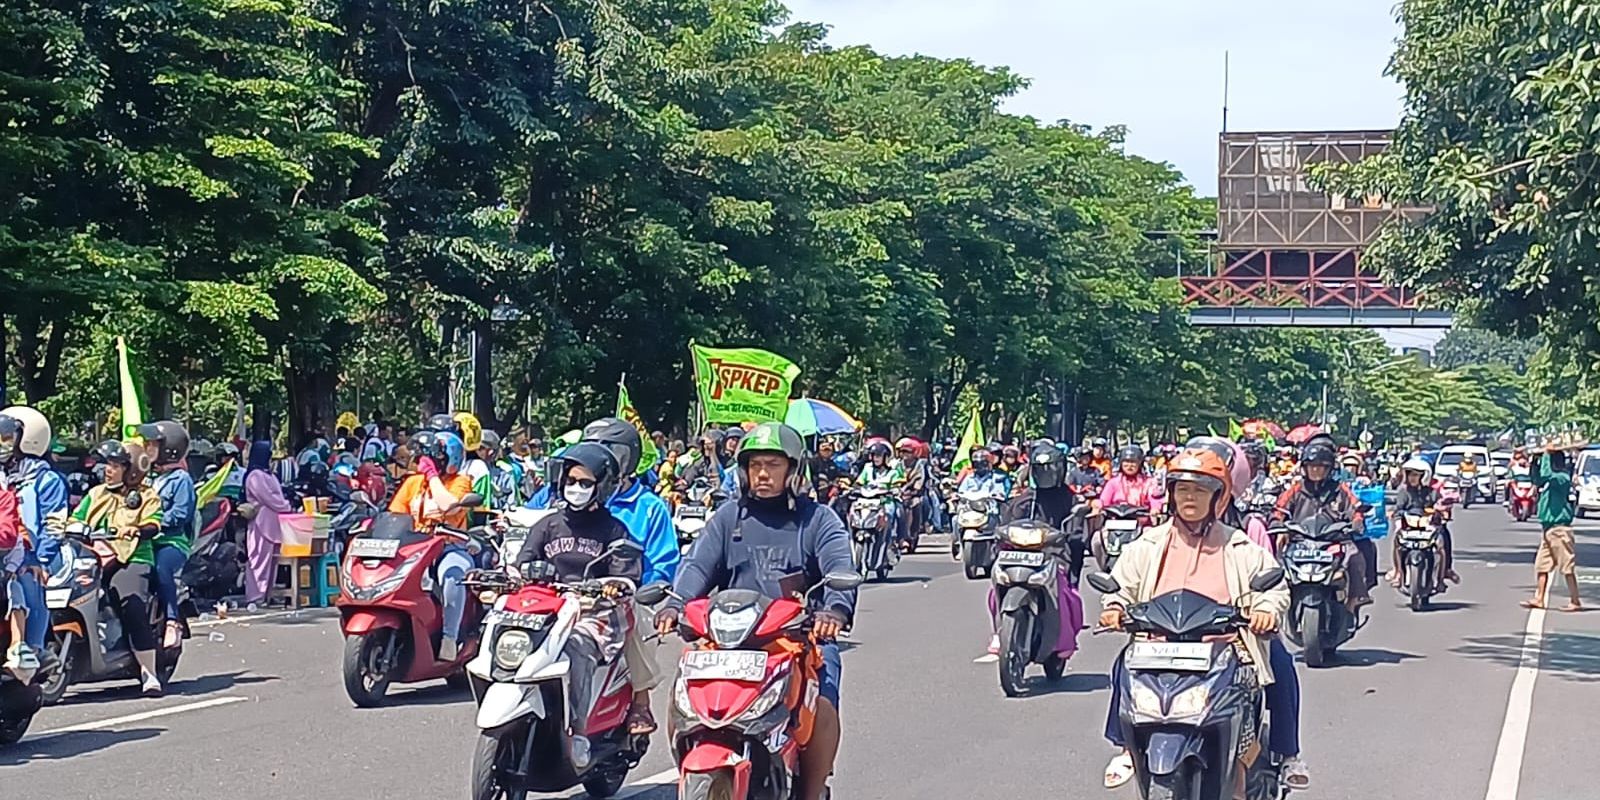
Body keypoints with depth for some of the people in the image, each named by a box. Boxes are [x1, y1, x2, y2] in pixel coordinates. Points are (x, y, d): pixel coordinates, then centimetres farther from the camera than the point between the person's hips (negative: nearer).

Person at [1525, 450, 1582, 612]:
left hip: (1559, 528, -10)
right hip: (1549, 527, 10)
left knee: (1567, 567, -5)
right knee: (1541, 565, 11)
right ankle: (1538, 599, 15)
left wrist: (1547, 455, -20)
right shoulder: (1553, 478, 12)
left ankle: (1576, 602, -1)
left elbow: (1545, 476, -32)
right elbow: (1537, 481, 25)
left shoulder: (1562, 477, -15)